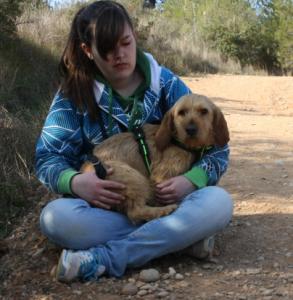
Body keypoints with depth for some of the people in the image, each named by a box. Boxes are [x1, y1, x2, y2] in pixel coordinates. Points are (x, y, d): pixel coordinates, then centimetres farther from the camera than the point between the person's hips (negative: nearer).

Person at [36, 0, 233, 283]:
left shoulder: (166, 84, -1)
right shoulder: (73, 93, -1)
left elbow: (216, 148, -1)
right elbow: (48, 157, -3)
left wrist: (191, 181, -22)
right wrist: (75, 182, -27)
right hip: (106, 209, 0)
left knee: (218, 202, -29)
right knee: (54, 217, -31)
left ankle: (103, 259, -29)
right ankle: (180, 236, -24)